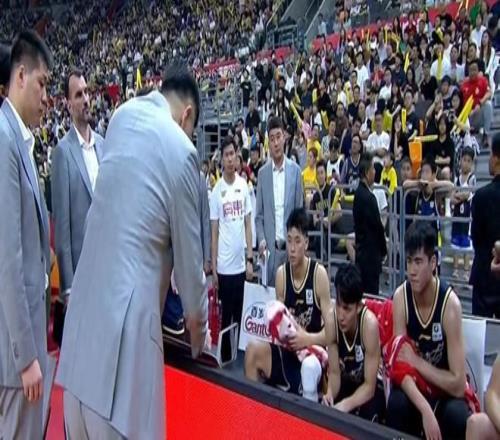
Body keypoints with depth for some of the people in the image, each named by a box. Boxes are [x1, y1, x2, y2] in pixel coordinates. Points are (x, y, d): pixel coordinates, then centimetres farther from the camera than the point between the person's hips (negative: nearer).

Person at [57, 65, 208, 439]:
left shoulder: (122, 116, 11)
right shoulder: (182, 152, -6)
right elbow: (188, 253, 2)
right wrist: (198, 323, 18)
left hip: (86, 296, 7)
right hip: (127, 307, -7)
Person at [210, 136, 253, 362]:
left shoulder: (244, 185, 3)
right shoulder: (216, 191, -5)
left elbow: (248, 224, 7)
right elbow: (214, 232, -3)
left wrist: (250, 258, 3)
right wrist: (213, 269, -5)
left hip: (241, 263, 3)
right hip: (224, 265, -3)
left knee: (240, 314, 13)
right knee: (225, 315, 8)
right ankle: (225, 356, 21)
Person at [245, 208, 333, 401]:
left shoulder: (319, 273, -14)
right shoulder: (281, 273, -2)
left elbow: (330, 332, -13)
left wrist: (308, 339, -28)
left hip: (313, 350, -4)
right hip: (287, 350, 4)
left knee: (309, 366, -35)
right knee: (253, 350, -18)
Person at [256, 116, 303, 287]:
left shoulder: (295, 170, 1)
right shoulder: (262, 173, 3)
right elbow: (259, 214, 6)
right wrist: (261, 240, -9)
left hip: (290, 244, 0)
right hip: (269, 245, 1)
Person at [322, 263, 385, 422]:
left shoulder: (369, 324, -29)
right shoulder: (332, 319, -20)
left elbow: (370, 385, -23)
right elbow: (334, 372, -12)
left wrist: (346, 404, -38)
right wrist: (330, 394, -32)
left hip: (372, 390, -3)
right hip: (346, 385, 3)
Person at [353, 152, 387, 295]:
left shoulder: (359, 192, 8)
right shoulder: (368, 197, -20)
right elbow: (377, 226, -16)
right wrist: (383, 250, -2)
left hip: (361, 251, 9)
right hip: (371, 253, -9)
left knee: (363, 290, 14)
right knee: (371, 292, -3)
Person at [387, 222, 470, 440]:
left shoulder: (450, 303, -23)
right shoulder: (400, 297, -15)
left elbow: (458, 385, -22)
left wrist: (417, 361, -20)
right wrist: (425, 410, -31)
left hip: (447, 389, -2)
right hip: (414, 385, 2)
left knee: (457, 416, -32)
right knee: (396, 404, -29)